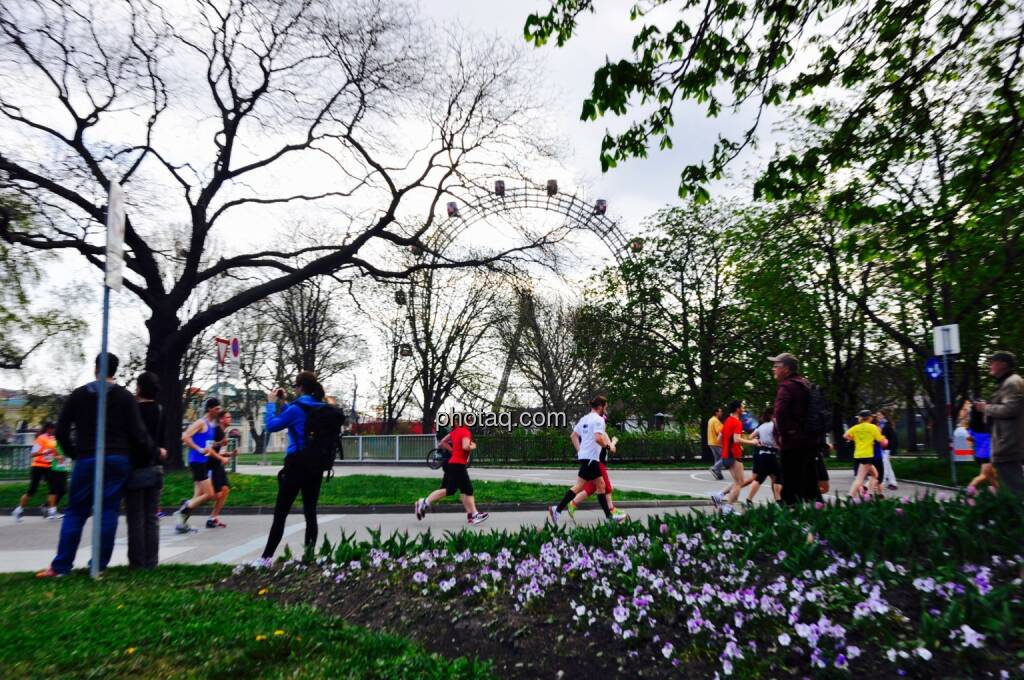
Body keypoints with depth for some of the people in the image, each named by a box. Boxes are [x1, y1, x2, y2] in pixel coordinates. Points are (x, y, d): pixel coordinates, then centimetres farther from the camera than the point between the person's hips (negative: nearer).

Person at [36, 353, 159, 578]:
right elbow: (138, 432, -4)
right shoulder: (125, 397, 1)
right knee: (109, 512, 3)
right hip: (118, 460, 0)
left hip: (87, 460, 1)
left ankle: (60, 566, 8)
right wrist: (156, 451, 10)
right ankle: (100, 565, 5)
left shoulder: (78, 395, 5)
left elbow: (61, 431, 5)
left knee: (75, 513, 8)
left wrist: (73, 453, 20)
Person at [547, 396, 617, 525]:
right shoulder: (598, 419, -11)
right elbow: (598, 438, -25)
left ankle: (609, 516, 15)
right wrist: (608, 446, -10)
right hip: (591, 457, -10)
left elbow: (573, 436, 19)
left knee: (601, 485, 13)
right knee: (579, 486, -5)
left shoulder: (584, 418, 15)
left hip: (583, 455, 10)